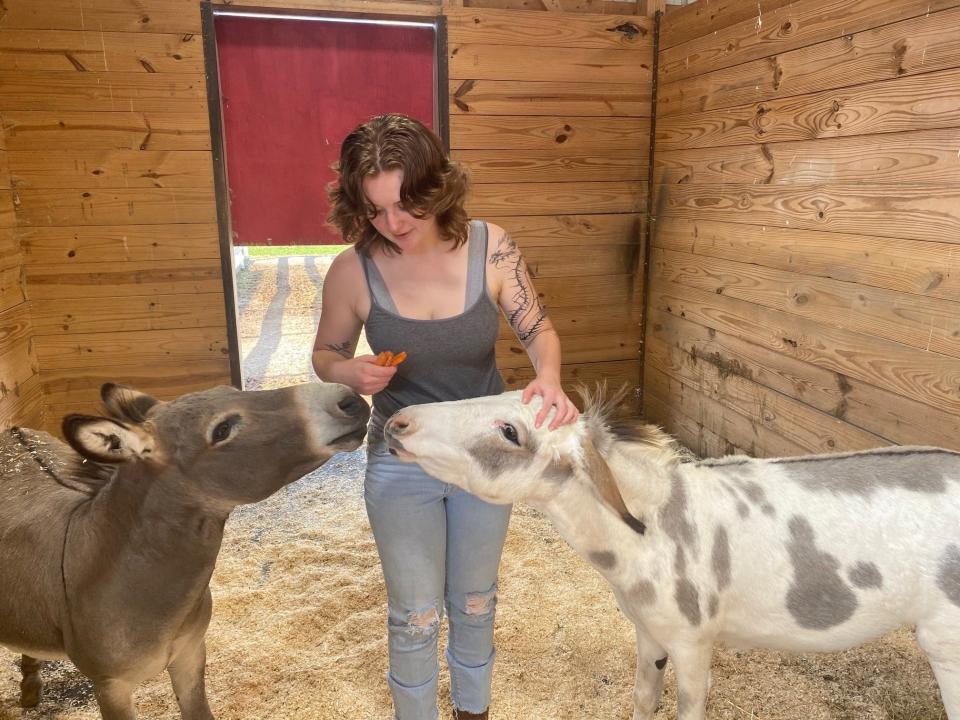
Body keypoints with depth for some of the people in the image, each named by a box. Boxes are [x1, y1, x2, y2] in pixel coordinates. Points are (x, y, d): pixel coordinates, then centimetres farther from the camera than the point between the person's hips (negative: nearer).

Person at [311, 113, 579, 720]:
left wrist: (549, 378, -29)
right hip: (402, 464, -1)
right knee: (415, 615, 14)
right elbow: (325, 355, -2)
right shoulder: (353, 270, -18)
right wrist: (350, 372, -26)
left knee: (475, 600, 23)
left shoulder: (490, 247, -18)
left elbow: (537, 328, -7)